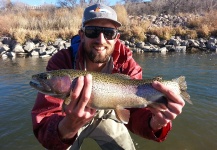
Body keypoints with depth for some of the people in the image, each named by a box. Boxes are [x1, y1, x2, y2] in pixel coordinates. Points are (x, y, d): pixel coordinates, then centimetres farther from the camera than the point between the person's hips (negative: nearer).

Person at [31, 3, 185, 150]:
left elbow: (135, 112, -29)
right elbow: (44, 127, -35)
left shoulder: (127, 64, -24)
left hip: (105, 117, 1)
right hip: (68, 121, -1)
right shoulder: (61, 62, -30)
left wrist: (155, 123, -52)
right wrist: (67, 128, -58)